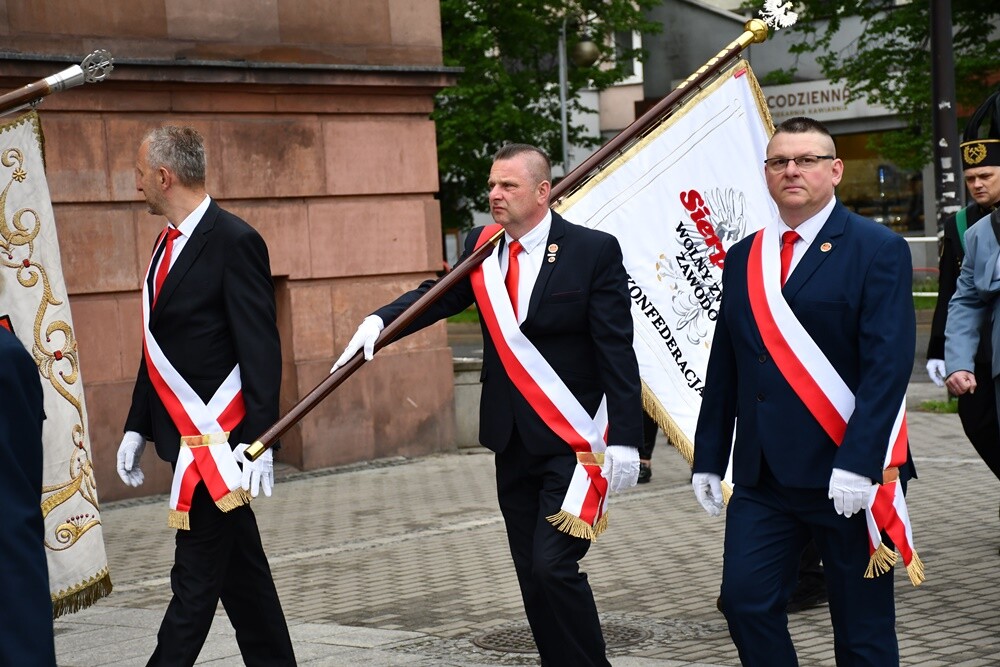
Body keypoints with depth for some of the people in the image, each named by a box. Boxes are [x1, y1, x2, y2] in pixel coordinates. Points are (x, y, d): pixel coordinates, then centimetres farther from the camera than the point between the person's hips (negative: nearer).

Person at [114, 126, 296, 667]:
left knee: (196, 580, -3)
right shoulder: (168, 242, 13)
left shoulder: (234, 242, -13)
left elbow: (261, 351, -16)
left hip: (215, 440, -9)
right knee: (240, 570, 16)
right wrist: (137, 427, 16)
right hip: (184, 438, 9)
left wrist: (258, 439, -21)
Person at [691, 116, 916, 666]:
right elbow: (724, 368, 13)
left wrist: (858, 463, -22)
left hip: (844, 474, -5)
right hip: (762, 476, 5)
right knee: (744, 600, -1)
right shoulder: (742, 258, 12)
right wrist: (708, 458, 9)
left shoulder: (877, 249, -5)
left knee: (862, 622, 6)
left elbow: (888, 364, -14)